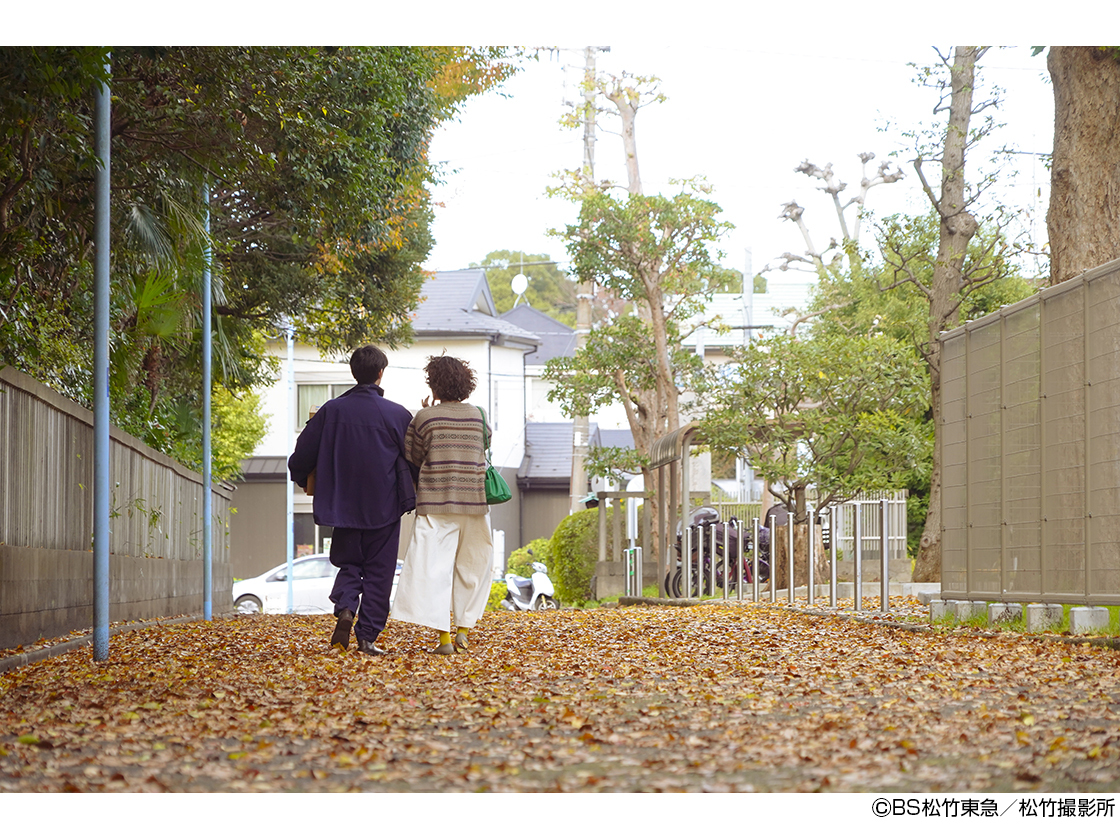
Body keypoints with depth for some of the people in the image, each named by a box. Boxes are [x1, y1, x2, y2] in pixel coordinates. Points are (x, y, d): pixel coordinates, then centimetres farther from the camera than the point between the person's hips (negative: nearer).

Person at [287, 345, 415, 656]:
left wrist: (304, 480, 21)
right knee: (378, 570, 7)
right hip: (384, 507, -2)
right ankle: (367, 636, 4)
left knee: (349, 563, 15)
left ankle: (345, 608, -13)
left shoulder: (331, 411, -3)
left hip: (344, 504, 2)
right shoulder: (397, 415, -8)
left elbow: (301, 456, 1)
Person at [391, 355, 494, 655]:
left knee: (434, 567, -3)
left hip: (436, 503, -3)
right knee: (470, 567, 17)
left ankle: (444, 637, -10)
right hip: (474, 502, 3)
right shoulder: (478, 416, 4)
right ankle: (463, 629, 16)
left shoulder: (425, 417, -5)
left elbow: (411, 459, 4)